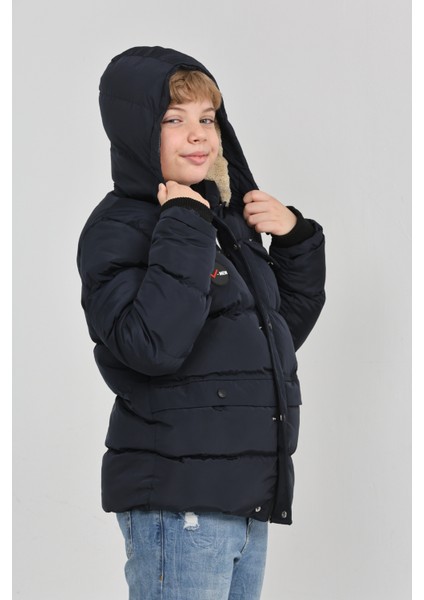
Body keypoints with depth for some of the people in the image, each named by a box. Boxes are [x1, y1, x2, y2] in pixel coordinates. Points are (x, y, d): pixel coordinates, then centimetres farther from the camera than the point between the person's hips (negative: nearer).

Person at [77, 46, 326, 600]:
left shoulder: (226, 220, 15)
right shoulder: (118, 227, -9)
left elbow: (286, 327, 23)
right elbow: (152, 344, -25)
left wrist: (295, 237, 9)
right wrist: (184, 231, -20)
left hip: (248, 493, 8)